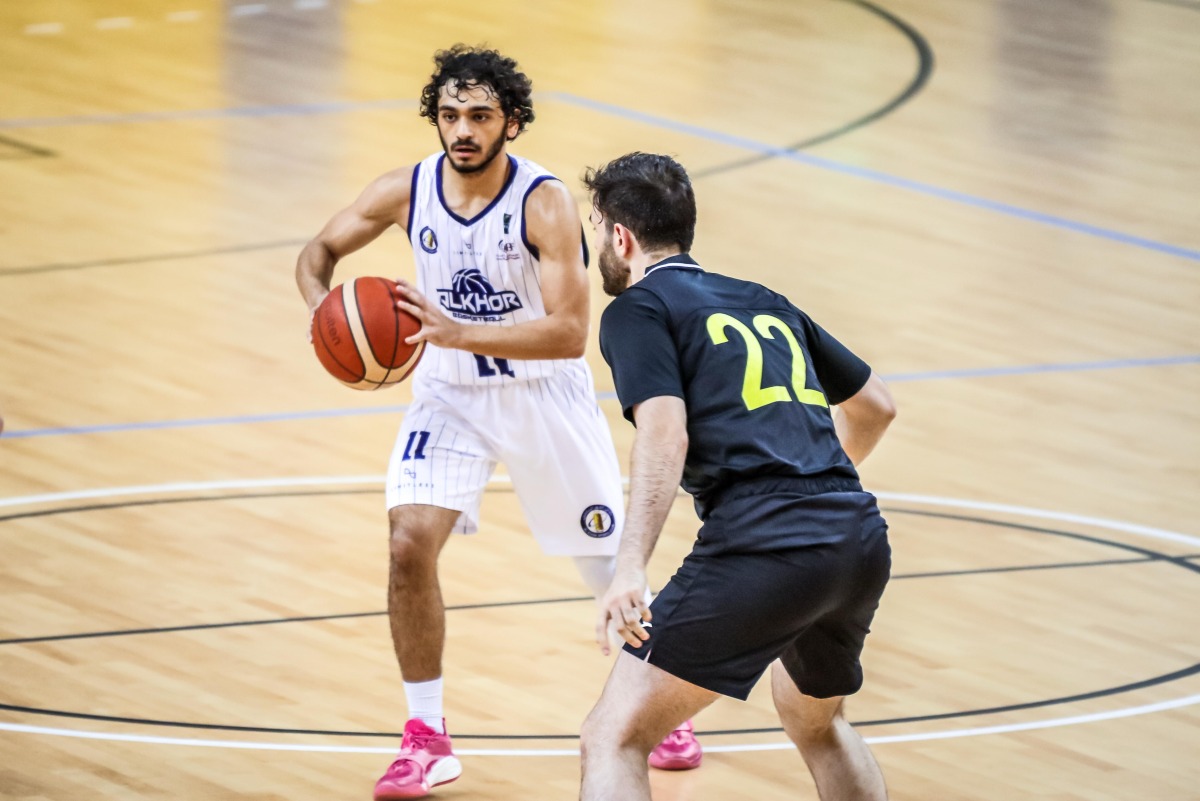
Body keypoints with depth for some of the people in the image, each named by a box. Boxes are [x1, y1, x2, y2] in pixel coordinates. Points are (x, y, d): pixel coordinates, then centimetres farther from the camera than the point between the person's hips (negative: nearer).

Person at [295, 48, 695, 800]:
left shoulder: (545, 203, -24)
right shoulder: (406, 191, -13)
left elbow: (570, 332, -29)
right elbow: (319, 253, 1)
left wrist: (458, 332, -40)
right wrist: (325, 310, -22)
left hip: (545, 392, -2)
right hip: (450, 393, 2)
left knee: (611, 559, 9)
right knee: (410, 541, -17)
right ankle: (427, 738, -5)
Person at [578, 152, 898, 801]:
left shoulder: (637, 309, 6)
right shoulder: (765, 304, 26)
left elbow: (665, 434, -12)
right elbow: (875, 406, 35)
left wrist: (630, 569, -21)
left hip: (761, 547, -7)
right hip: (862, 539, 7)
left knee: (613, 737, -2)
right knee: (815, 721, 34)